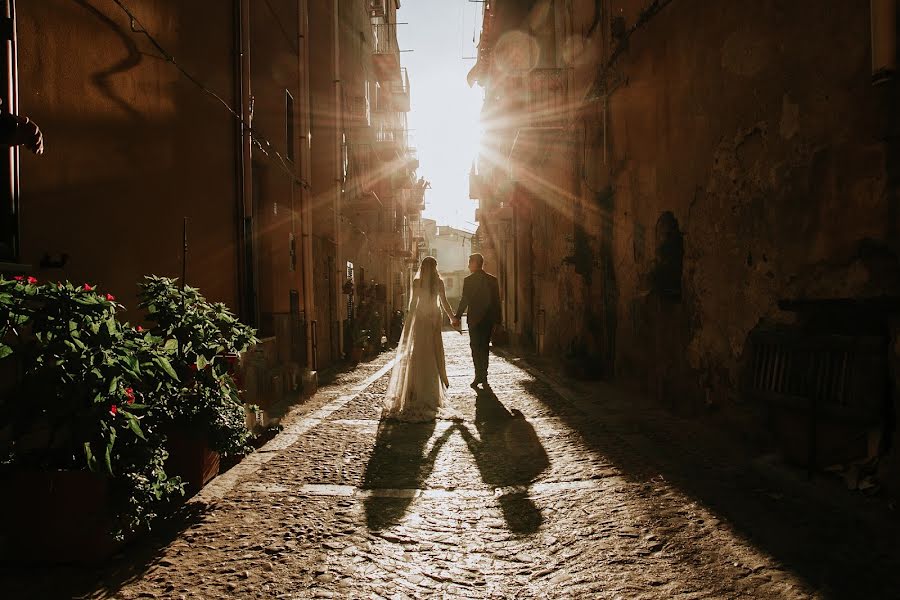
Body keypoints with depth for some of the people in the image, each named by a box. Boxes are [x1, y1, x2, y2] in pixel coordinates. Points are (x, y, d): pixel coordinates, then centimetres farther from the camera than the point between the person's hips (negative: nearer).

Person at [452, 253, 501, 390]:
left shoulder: (468, 280, -9)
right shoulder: (493, 280, 4)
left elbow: (464, 300, -11)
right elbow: (497, 301, 6)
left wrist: (457, 317, -3)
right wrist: (497, 320, 11)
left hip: (474, 318, -4)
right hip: (489, 319, 4)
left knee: (476, 348, 3)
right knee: (485, 348, 12)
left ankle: (479, 377, -3)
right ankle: (483, 377, 14)